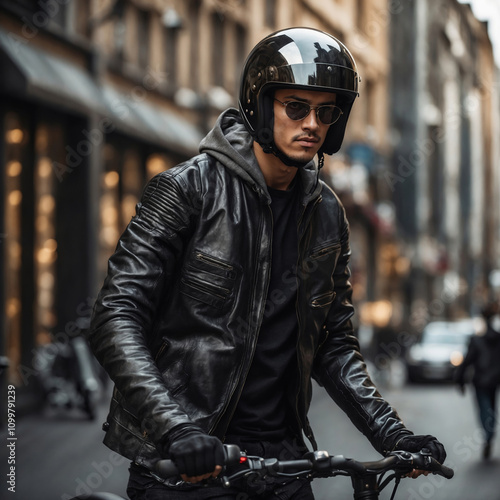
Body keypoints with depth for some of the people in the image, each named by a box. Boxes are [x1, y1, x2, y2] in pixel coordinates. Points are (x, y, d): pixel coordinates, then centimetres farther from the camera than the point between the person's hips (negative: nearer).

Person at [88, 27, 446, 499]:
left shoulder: (326, 215, 7)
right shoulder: (189, 188, -10)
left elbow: (333, 342, 13)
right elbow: (115, 318, -16)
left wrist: (388, 431, -1)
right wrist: (174, 426, -28)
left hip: (278, 456, 5)